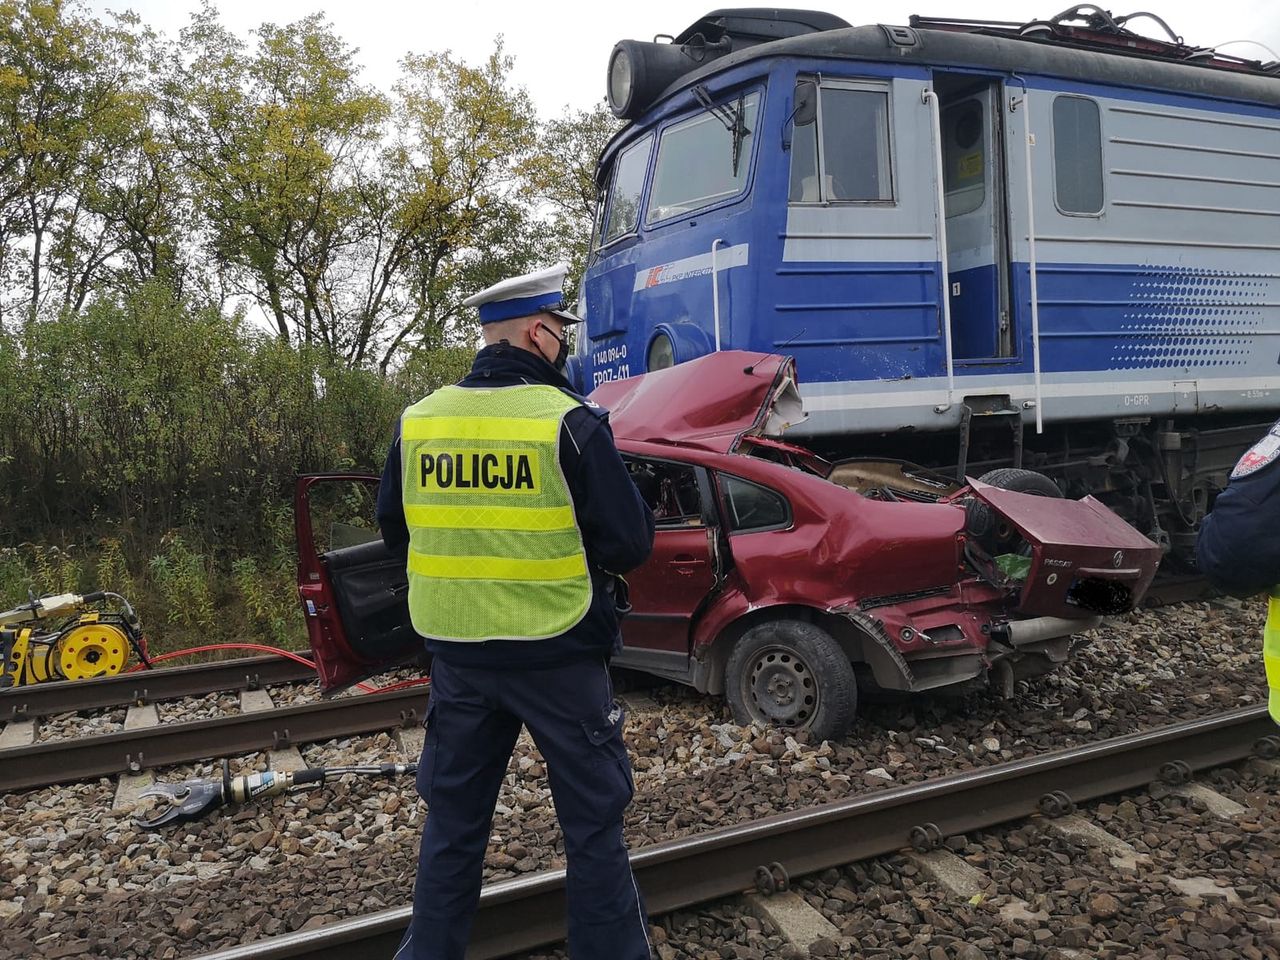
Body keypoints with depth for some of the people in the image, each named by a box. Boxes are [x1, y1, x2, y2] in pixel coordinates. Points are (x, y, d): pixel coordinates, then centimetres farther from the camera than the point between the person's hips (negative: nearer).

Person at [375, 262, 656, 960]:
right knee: (593, 817, 12)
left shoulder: (417, 421, -1)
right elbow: (631, 542, -13)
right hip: (559, 652, -4)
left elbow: (394, 530, 10)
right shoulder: (570, 421, -15)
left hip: (456, 652, 5)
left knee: (453, 814, 20)